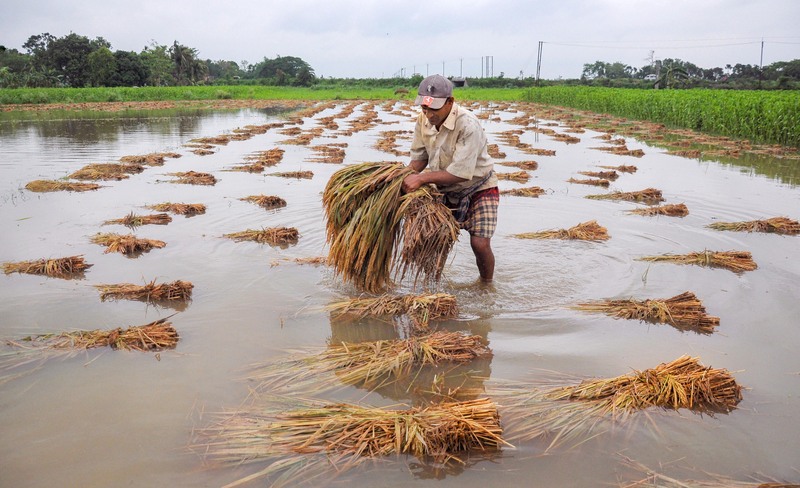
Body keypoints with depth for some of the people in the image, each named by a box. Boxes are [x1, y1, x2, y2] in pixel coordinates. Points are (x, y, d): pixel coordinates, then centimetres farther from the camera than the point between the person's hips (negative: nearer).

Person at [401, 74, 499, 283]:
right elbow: (419, 157, 3)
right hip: (445, 190, 6)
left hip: (478, 189, -6)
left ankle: (487, 285, 12)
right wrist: (405, 177, -17)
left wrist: (421, 178, -35)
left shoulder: (468, 125, -31)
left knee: (480, 244, -16)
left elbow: (460, 173, -33)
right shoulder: (423, 120, -10)